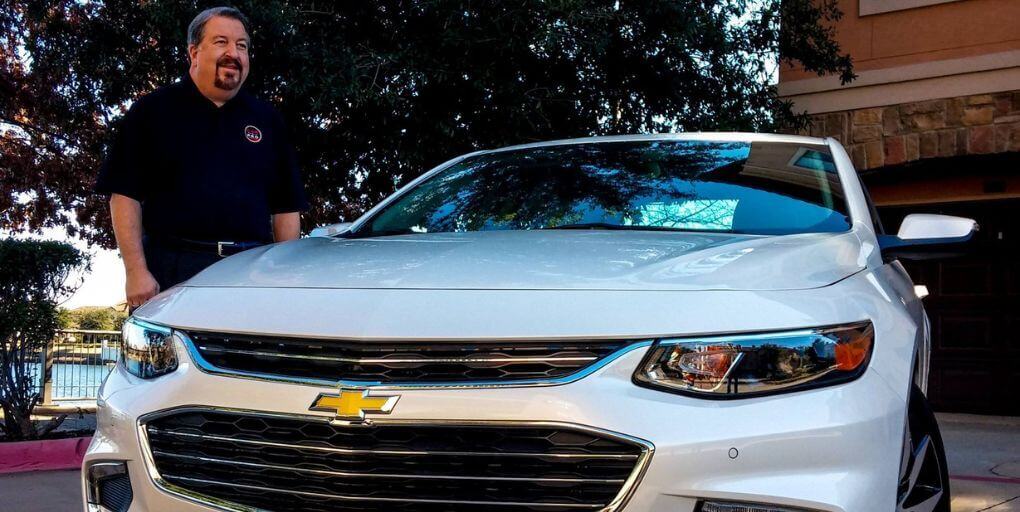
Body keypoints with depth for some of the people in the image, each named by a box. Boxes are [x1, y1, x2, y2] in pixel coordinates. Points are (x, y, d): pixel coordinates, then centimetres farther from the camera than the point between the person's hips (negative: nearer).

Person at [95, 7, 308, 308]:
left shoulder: (267, 120, 17)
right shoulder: (154, 111, 7)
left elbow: (286, 208, 16)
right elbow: (125, 195, 0)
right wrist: (136, 271, -10)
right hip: (172, 269, -3)